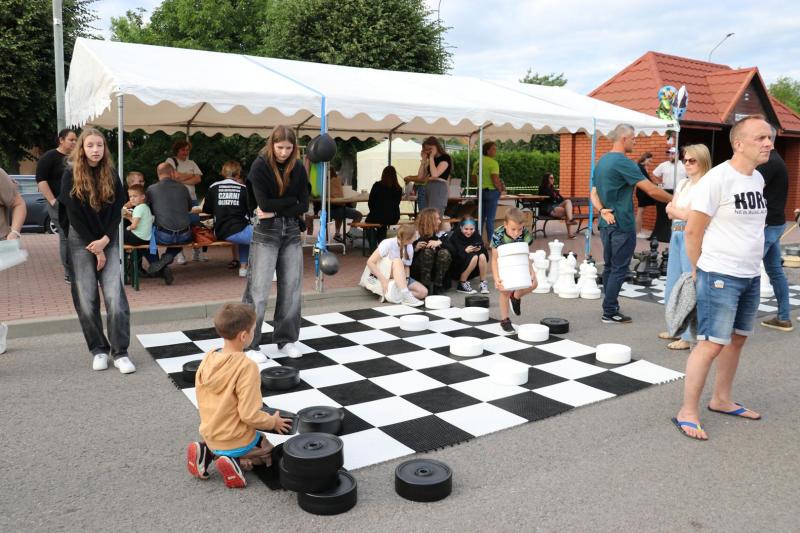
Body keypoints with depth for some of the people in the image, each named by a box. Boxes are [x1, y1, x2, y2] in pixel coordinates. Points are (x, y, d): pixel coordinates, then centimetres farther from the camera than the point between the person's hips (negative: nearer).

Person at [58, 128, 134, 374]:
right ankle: (98, 350, 12)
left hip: (108, 241, 1)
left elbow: (117, 212, 2)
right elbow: (73, 214, -6)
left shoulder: (111, 175, 4)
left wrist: (104, 240, -12)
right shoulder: (71, 175, -3)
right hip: (80, 242, -1)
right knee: (86, 299, -2)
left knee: (115, 296, -10)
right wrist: (94, 249, -9)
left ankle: (120, 352, -5)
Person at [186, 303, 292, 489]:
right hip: (236, 440, -6)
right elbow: (250, 415, -24)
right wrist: (273, 422, -6)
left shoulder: (208, 359, -6)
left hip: (209, 435, 6)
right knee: (268, 452, 22)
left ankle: (207, 453, 7)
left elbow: (202, 401, 6)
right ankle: (236, 462, -6)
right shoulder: (247, 366, -26)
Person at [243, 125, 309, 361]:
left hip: (291, 231, 4)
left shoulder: (298, 168, 3)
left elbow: (304, 206, -1)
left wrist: (276, 211, -12)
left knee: (291, 286, 5)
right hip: (265, 232, -4)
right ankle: (250, 344, 4)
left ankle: (286, 340, 18)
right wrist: (291, 200, -10)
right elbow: (264, 203, -18)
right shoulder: (259, 166, -9)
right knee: (259, 289, -4)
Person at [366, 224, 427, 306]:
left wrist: (406, 280, -18)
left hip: (399, 277, 6)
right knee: (397, 261, -36)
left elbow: (406, 267, 4)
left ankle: (392, 294, -22)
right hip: (380, 275, -6)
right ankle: (405, 296, -42)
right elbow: (370, 262, -22)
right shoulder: (388, 243, -19)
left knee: (423, 292, -15)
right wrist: (383, 280, -30)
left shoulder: (409, 248, -3)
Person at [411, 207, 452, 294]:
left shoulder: (442, 235, 0)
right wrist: (415, 249, -24)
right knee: (427, 251, -28)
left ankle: (437, 285, -20)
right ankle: (425, 285, -26)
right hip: (418, 273, -2)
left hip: (437, 271, 2)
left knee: (444, 253, -24)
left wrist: (440, 243, -26)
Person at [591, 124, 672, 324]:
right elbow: (651, 190, -17)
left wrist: (602, 210, -4)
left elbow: (594, 193, 13)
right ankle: (610, 313, 2)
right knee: (619, 269, -2)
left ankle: (609, 308, 19)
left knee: (609, 267, 13)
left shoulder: (602, 161, 12)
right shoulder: (623, 163, -16)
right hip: (622, 225, -9)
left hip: (607, 223, 9)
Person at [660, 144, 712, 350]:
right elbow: (670, 212, 10)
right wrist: (680, 211, -9)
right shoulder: (682, 183, 15)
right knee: (672, 286, 13)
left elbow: (689, 215, -15)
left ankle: (689, 336, 1)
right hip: (676, 235, 8)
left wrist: (674, 208, -2)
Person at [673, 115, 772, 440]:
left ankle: (721, 400, 30)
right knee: (712, 343, -7)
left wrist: (752, 266, 15)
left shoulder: (758, 179, 10)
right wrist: (699, 270, -3)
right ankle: (687, 412, 3)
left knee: (737, 339, 15)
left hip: (751, 276, 8)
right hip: (720, 276, -8)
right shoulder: (717, 179, -15)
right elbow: (693, 231, -12)